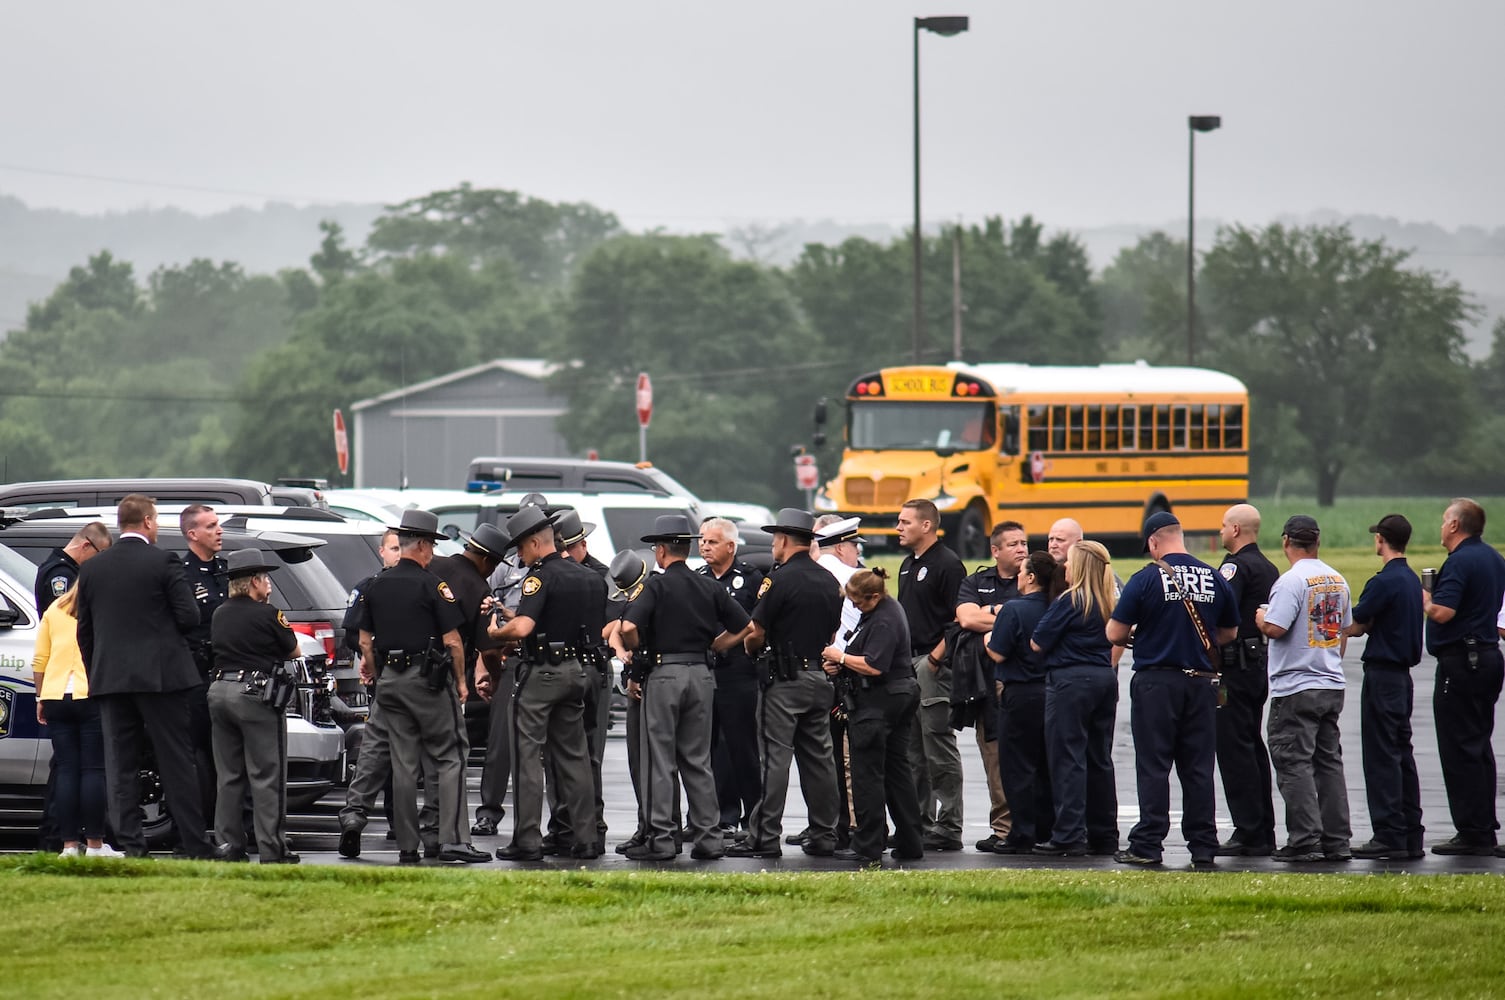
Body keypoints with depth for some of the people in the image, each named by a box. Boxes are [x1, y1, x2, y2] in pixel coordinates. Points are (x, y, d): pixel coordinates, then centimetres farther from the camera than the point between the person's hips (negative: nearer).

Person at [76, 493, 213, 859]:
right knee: (177, 762, 0)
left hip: (109, 677, 3)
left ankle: (129, 844, 0)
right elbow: (189, 616, -9)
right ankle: (194, 845, 0)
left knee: (120, 764, 5)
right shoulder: (163, 562, -7)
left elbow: (84, 631, 10)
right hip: (161, 675, -3)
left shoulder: (91, 568, 6)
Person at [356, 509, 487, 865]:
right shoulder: (432, 585, -10)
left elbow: (365, 641, 13)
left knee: (403, 765, 7)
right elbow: (452, 641, -11)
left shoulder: (377, 586, 8)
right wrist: (460, 680, 1)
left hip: (390, 680, 6)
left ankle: (407, 846, 6)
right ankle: (450, 839, -10)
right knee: (449, 759, 0)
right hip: (428, 678, -6)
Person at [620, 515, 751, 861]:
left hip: (663, 674, -5)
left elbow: (628, 627, -20)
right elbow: (743, 627, 8)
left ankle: (660, 839, -2)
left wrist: (637, 651, -1)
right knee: (698, 760, 10)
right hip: (701, 674, 5)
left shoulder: (657, 585, -8)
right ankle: (708, 837, 9)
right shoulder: (709, 587, 7)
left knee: (660, 761, -1)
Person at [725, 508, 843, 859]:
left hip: (785, 680, -7)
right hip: (821, 678, 7)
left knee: (775, 757, -7)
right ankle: (824, 835, 12)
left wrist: (750, 648, 10)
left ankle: (764, 836, -8)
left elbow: (755, 634, -10)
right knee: (818, 758, 10)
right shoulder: (829, 581, 12)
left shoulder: (780, 580, -11)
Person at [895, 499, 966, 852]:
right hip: (906, 664, 9)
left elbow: (962, 619, -15)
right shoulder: (908, 565, 17)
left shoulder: (947, 564, -10)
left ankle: (947, 828, -5)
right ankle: (920, 823, 17)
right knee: (914, 752, 11)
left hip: (933, 666, -9)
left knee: (939, 750, -7)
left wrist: (935, 657, -18)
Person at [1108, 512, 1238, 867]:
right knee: (1198, 768, 7)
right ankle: (1203, 847, 7)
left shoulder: (1146, 579, -9)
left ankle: (1147, 845, -1)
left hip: (1157, 681, -4)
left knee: (1153, 768, 0)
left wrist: (1137, 637, 14)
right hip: (1201, 682, 4)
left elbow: (1115, 634, -7)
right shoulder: (1215, 578, 4)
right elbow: (1229, 633, 15)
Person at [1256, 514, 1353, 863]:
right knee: (1329, 761, 12)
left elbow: (1275, 628, -22)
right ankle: (1336, 842, 12)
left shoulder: (1292, 580, -15)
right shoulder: (1338, 580, 10)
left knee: (1294, 764, -4)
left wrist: (1260, 618, -1)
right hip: (1333, 684, 8)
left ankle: (1305, 841, -8)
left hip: (1296, 689, -8)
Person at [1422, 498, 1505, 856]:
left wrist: (1424, 599, -4)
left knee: (1460, 749, -6)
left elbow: (1443, 612, -25)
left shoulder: (1459, 562, -16)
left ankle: (1472, 832, -8)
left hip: (1461, 661, -9)